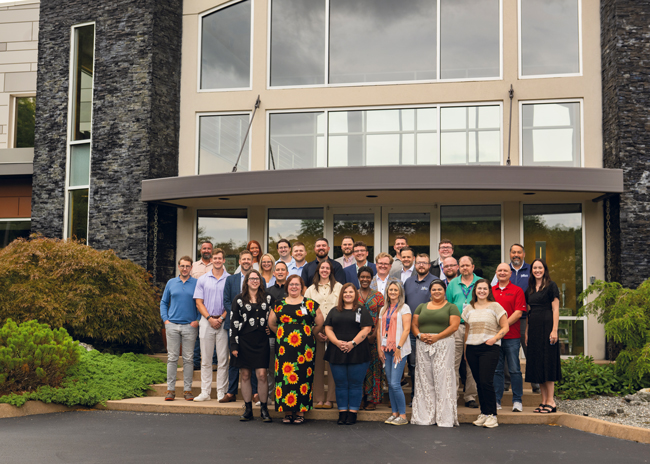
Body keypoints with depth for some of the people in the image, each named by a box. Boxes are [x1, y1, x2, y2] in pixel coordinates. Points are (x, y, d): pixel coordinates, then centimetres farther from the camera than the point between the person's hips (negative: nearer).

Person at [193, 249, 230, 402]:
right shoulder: (203, 279, 9)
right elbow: (199, 302, 5)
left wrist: (221, 318, -10)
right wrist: (210, 318, -7)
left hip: (223, 322, -1)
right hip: (206, 321, 2)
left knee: (223, 359, 0)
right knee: (205, 359, 4)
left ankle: (221, 392, 6)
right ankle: (205, 392, 8)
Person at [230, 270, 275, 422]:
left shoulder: (267, 298, 9)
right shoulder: (239, 299, 7)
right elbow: (233, 323, 3)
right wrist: (233, 345, -2)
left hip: (261, 341, 0)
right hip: (244, 341, 0)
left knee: (262, 374, -7)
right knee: (245, 375, 4)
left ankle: (264, 409, 3)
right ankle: (248, 409, 12)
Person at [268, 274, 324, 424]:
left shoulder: (310, 304, 4)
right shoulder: (279, 304, 10)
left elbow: (319, 323, 10)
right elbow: (271, 323, 19)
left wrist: (309, 334, 10)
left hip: (304, 347, -2)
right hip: (284, 346, 2)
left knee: (302, 376, -2)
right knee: (284, 376, -1)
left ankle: (301, 411, 6)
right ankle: (287, 412, 8)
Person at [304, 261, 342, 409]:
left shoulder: (338, 287, 9)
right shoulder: (311, 289, 14)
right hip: (316, 331, 1)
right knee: (317, 365, -1)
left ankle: (330, 399, 1)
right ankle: (318, 398, 4)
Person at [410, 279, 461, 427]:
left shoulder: (451, 307, 6)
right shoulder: (421, 307, 19)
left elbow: (454, 326, -5)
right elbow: (414, 324, 14)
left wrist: (437, 336, -15)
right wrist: (420, 335, -7)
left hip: (443, 344, -4)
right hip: (423, 346, 4)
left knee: (442, 379, -7)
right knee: (425, 380, 2)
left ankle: (445, 418, -3)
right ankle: (425, 417, 7)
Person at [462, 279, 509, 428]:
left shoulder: (495, 306, 2)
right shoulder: (469, 308, 14)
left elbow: (505, 327, 1)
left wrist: (495, 338, -15)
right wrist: (465, 349, 16)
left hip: (489, 348, -4)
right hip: (472, 349, 4)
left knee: (486, 381, -12)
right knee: (479, 382, 7)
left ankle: (492, 415, -3)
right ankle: (483, 413, 16)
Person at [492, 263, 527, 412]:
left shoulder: (517, 291, 2)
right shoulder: (491, 291, 13)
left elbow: (518, 312, -6)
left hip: (511, 336, -3)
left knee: (514, 370, 0)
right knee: (496, 370, 7)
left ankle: (517, 401, 8)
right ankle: (496, 401, 12)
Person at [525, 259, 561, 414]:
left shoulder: (551, 286, -2)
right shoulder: (529, 289, 16)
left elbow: (555, 309, -7)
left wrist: (554, 330, -15)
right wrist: (526, 333, 12)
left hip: (546, 325, -7)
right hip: (534, 328, 7)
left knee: (547, 363, -7)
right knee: (537, 365, 6)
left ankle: (551, 402, -2)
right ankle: (544, 401, 11)